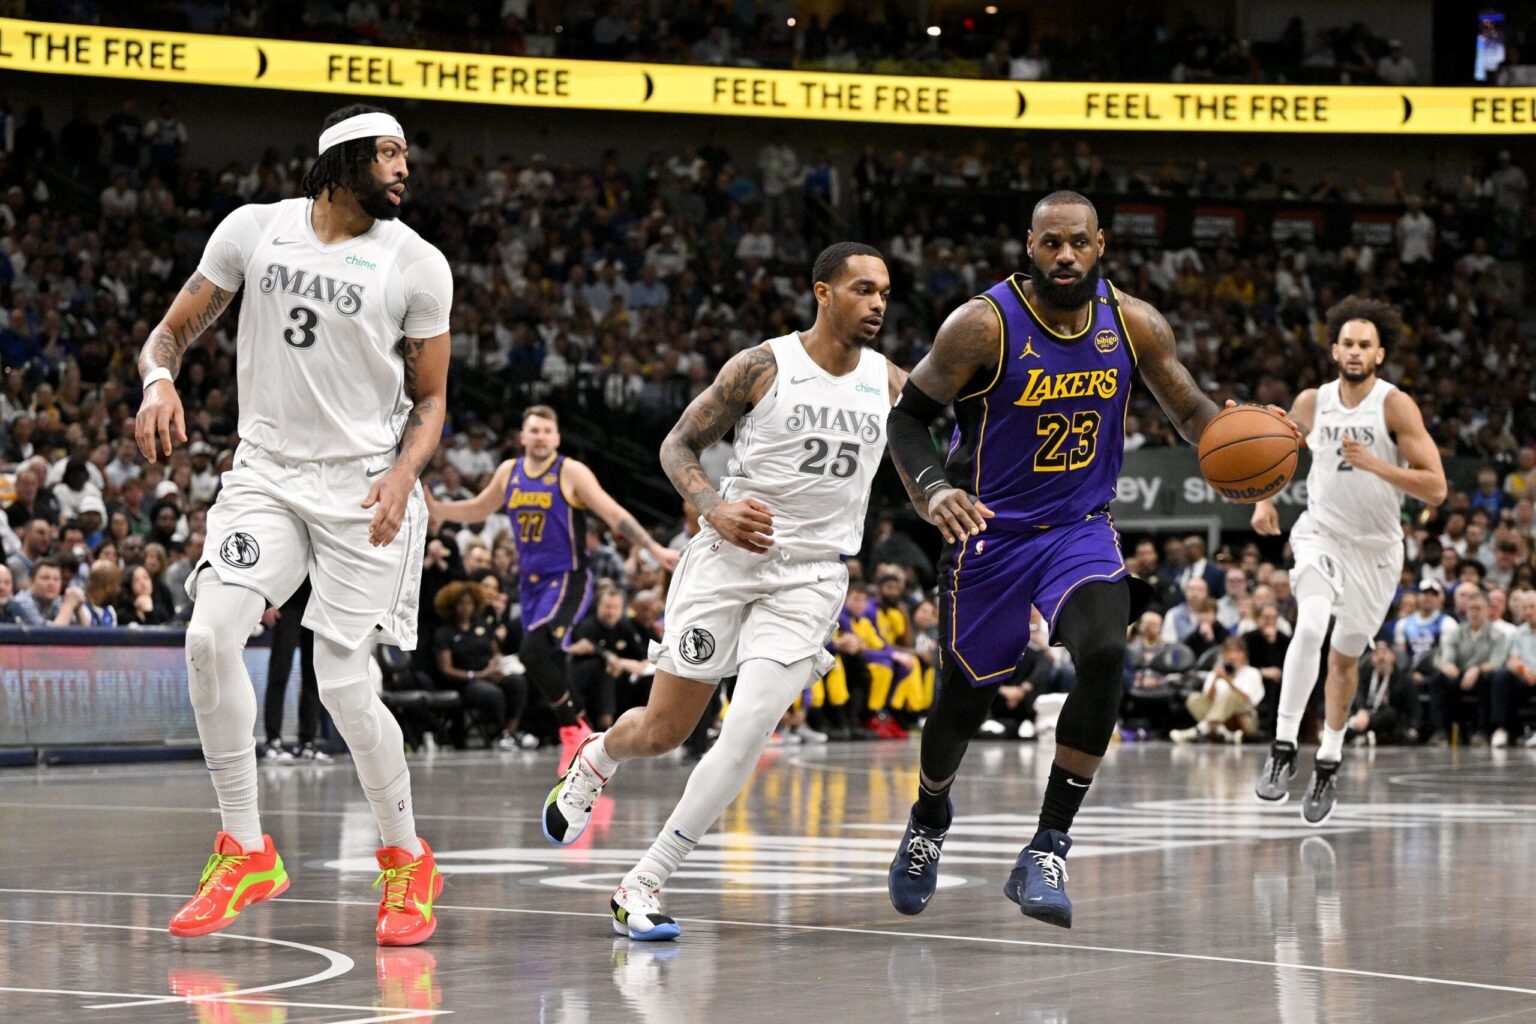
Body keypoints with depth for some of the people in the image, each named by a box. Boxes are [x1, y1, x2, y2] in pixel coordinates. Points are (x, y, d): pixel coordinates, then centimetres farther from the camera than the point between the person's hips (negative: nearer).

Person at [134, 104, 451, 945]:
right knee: (211, 635, -20)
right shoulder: (254, 229, 0)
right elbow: (175, 329, 8)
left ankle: (407, 861, 16)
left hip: (362, 490, -2)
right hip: (265, 475, 2)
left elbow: (430, 400, 5)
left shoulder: (416, 264, -3)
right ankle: (245, 853, -5)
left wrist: (403, 473, -14)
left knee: (344, 686, -8)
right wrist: (159, 379, -15)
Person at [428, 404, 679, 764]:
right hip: (531, 582, 7)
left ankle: (575, 729, -10)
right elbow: (478, 509, 24)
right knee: (550, 666, 9)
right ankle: (581, 738, 20)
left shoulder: (571, 473, -9)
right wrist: (434, 508, 13)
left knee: (533, 652, -22)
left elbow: (614, 514, -13)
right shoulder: (509, 472, 8)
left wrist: (655, 549, -21)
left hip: (567, 579, -7)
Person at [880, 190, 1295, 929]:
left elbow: (1189, 408, 7)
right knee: (966, 695, 8)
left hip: (1082, 530, 2)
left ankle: (1049, 850, -18)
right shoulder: (983, 326, -17)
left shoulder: (1134, 325, -7)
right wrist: (933, 490, -28)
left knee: (1105, 653, -26)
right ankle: (929, 816, 43)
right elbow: (907, 417, -9)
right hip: (992, 533, -2)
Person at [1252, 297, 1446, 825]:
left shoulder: (1396, 405, -15)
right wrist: (1263, 499, 1)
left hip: (1376, 548, 0)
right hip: (1320, 533, 0)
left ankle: (1328, 765, 29)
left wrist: (1374, 464, -30)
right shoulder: (1313, 403, -5)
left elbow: (1436, 488, -20)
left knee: (1345, 656, 11)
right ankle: (1282, 751, -23)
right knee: (1310, 626, -26)